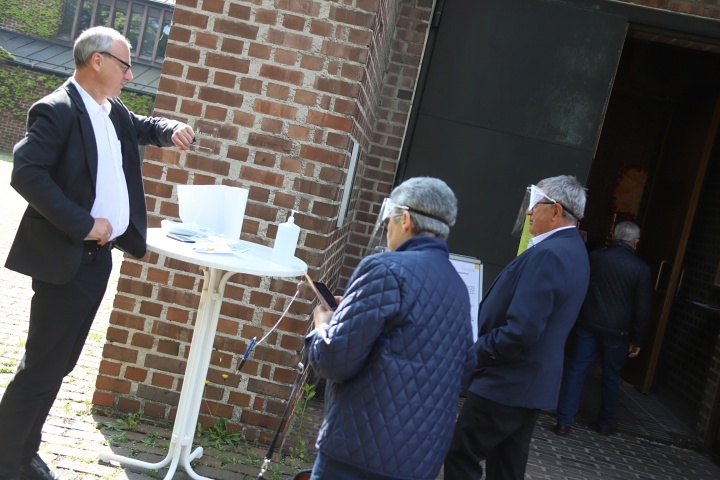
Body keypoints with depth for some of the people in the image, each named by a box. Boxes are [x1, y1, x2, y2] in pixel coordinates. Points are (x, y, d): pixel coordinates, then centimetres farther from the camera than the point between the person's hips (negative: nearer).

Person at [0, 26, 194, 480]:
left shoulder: (114, 110, 12)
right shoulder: (57, 110, -14)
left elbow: (143, 126, 31)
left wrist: (172, 129, 8)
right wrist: (83, 224, -23)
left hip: (99, 257, 9)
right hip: (64, 259, -8)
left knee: (59, 363, 15)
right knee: (42, 366, -2)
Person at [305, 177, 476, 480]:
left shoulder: (387, 269, -14)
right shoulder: (459, 288, 10)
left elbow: (333, 360, -17)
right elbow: (464, 369, 20)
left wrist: (322, 324, 5)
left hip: (363, 453, -8)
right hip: (423, 456, 8)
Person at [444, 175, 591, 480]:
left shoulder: (548, 254, -21)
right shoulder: (573, 249, 12)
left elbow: (520, 331, -27)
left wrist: (473, 352, -13)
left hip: (507, 382, -10)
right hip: (531, 382, 10)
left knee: (460, 455, 1)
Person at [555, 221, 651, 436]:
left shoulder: (594, 257, -2)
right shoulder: (641, 268, -6)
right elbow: (642, 309, -3)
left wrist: (574, 319, 19)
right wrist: (637, 340, 4)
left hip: (588, 326, 1)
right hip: (617, 332, 0)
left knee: (576, 371, 3)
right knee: (611, 378, 14)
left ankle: (564, 422, 0)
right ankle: (606, 423, 27)